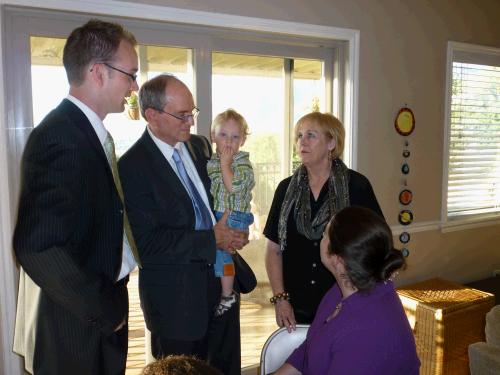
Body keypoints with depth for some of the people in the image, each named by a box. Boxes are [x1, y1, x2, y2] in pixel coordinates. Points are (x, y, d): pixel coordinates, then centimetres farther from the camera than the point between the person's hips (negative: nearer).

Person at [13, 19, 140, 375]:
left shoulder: (92, 131, 6)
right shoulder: (58, 137, -22)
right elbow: (37, 247, -29)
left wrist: (112, 301, 5)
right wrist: (104, 310, -18)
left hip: (106, 308, 8)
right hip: (80, 322, -8)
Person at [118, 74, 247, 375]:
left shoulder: (200, 146, 4)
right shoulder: (132, 166, -16)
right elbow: (147, 242, -19)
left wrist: (233, 231, -5)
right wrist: (212, 240, -19)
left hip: (221, 279, 6)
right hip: (175, 296, -6)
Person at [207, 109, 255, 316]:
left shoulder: (243, 162, -8)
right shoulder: (211, 161, 11)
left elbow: (234, 186, -23)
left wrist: (225, 164, -16)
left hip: (234, 216, -7)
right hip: (213, 214, 7)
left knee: (219, 247, -15)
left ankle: (228, 294, 1)